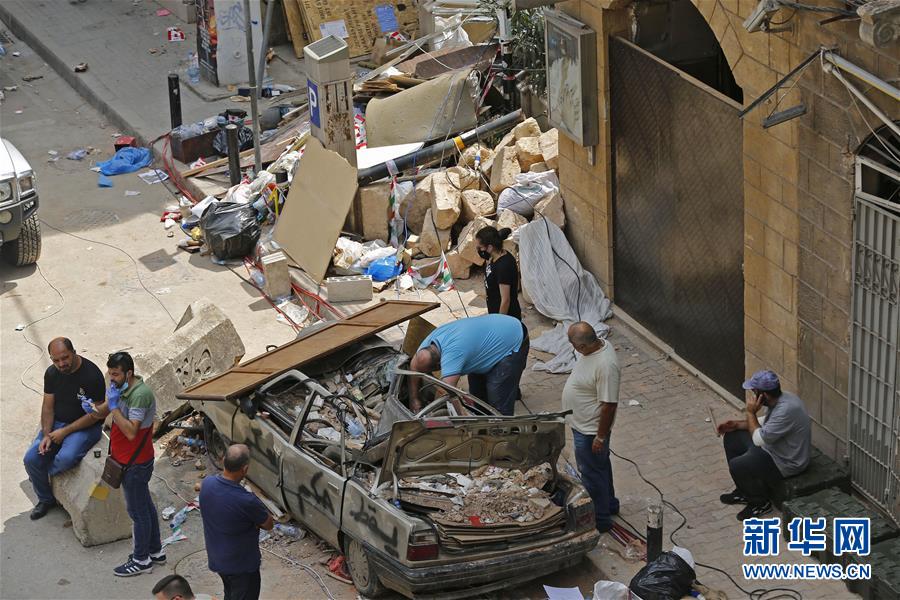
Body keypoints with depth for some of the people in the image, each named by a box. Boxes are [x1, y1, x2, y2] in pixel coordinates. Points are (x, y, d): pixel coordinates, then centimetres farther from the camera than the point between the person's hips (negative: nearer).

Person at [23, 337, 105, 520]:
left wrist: (65, 432, -19)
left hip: (85, 427, -6)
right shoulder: (52, 373, -2)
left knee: (65, 458, -33)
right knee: (31, 459, -13)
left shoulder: (92, 375, -21)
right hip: (57, 423, 6)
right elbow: (48, 407, 3)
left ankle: (43, 474, 4)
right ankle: (46, 499, 12)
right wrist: (46, 435, -12)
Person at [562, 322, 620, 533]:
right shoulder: (600, 344, -7)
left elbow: (609, 405, -29)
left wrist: (601, 437, -21)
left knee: (592, 474, 9)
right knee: (600, 466, 27)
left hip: (590, 431, -9)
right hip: (583, 425, 9)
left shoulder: (605, 365, -36)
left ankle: (599, 520, 27)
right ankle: (609, 504, 47)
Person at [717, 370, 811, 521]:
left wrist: (751, 412, -18)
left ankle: (761, 502, 4)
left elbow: (758, 439, -29)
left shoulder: (787, 410, -34)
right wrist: (736, 425, 5)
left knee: (736, 466, -21)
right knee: (731, 438, 13)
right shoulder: (778, 399, -4)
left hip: (786, 462, -10)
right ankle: (744, 491, 23)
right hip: (773, 447, 10)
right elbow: (764, 423, 15)